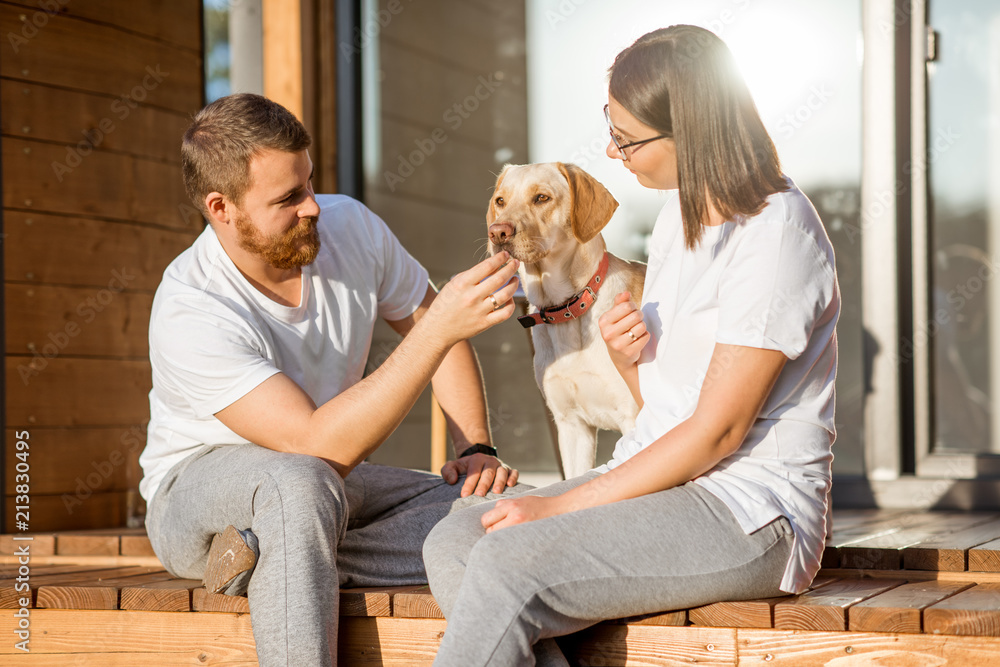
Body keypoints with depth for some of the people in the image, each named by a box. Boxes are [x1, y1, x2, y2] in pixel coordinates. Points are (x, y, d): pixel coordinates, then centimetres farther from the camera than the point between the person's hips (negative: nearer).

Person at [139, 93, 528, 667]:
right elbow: (319, 446, -36)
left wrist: (478, 449, -7)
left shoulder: (349, 227, -9)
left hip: (332, 487, 6)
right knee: (301, 481, -42)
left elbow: (429, 325, 7)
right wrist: (440, 328, -41)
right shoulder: (191, 311, -28)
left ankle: (269, 558, -18)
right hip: (200, 490, -6)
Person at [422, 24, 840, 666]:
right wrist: (625, 354, -5)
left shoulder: (776, 234, -15)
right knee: (452, 545, -12)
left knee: (508, 563, -27)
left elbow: (719, 431, -17)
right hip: (663, 478, 9)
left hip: (753, 508, -9)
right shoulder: (682, 213, 13)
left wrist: (563, 506, -16)